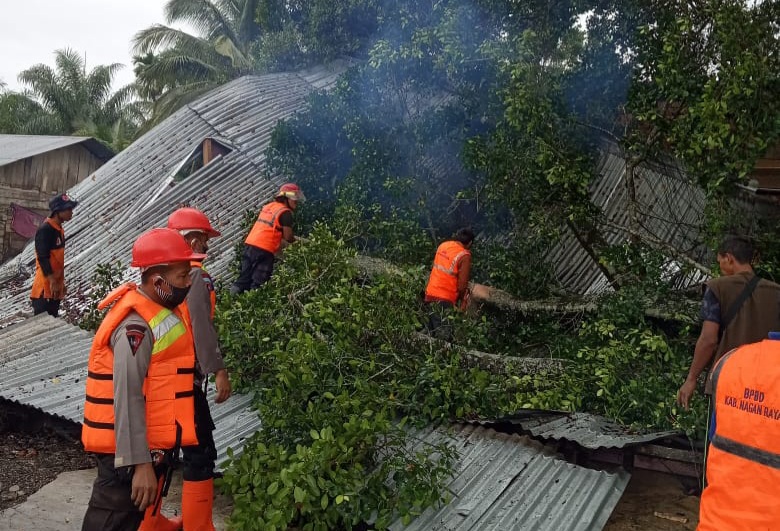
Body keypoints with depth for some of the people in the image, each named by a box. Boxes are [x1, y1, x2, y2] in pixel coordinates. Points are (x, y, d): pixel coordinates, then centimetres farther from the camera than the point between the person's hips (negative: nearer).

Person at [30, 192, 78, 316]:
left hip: (55, 287, 9)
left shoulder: (59, 229, 13)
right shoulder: (45, 230, -15)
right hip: (45, 287, -9)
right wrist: (52, 281, -22)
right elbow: (43, 258, -20)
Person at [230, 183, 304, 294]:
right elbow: (288, 237, -8)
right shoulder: (285, 212, -6)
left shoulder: (268, 206, 17)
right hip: (264, 250, -8)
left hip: (249, 244, 8)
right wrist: (294, 239, 12)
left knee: (244, 278, 15)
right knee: (258, 283, -2)